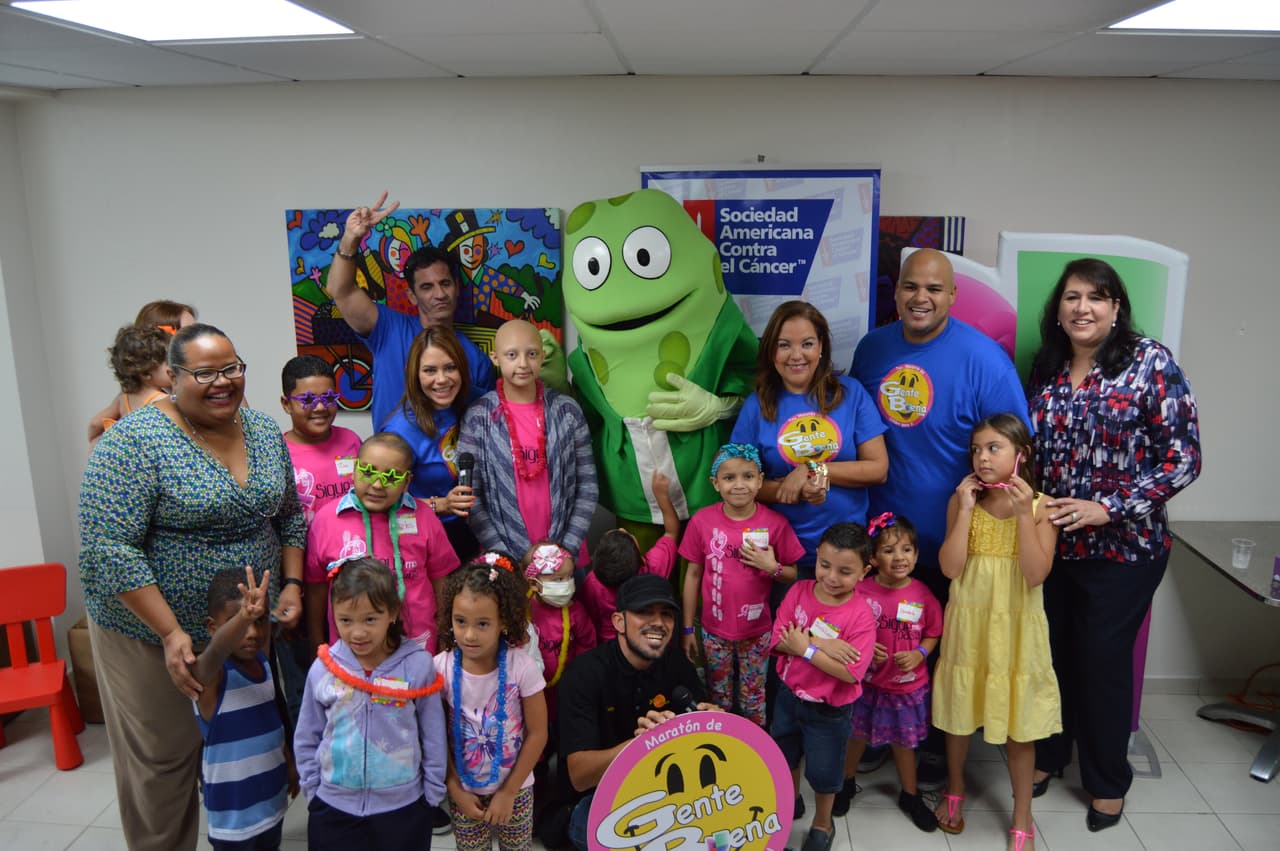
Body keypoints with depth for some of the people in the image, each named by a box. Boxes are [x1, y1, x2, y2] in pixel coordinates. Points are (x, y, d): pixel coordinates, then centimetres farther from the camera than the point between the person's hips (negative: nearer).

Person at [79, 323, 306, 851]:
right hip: (151, 630, -5)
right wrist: (171, 632, -25)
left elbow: (288, 517, 11)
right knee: (162, 759, 8)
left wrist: (291, 584, -2)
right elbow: (109, 550, -22)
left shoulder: (264, 432, 0)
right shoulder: (135, 441, -18)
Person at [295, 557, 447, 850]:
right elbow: (307, 739, 6)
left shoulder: (418, 665, -12)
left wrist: (432, 792, 1)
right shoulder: (323, 669, -7)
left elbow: (433, 736, -3)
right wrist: (313, 789, 5)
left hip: (403, 807, -1)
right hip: (333, 809, 2)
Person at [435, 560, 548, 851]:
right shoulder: (441, 668, -16)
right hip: (464, 790, 1)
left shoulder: (521, 667, -20)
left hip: (515, 787, -1)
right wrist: (455, 789, -6)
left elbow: (537, 734, -12)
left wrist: (509, 792, -9)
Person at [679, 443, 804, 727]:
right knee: (718, 699, 16)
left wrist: (772, 567, -22)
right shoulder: (702, 521, -11)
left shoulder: (775, 523, -11)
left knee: (754, 701, 14)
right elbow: (693, 575, -1)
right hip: (714, 630, 0)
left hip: (758, 631, 0)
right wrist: (688, 629, 2)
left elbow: (792, 576, 0)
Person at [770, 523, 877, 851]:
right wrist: (821, 644, -30)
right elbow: (780, 640, -17)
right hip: (789, 695, 5)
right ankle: (790, 802, 58)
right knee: (784, 756, 28)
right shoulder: (799, 591, -13)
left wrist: (806, 649, -27)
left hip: (829, 711, -4)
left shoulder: (861, 616, -25)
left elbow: (850, 672, -29)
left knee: (823, 772, 17)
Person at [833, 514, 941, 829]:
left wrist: (919, 654, -16)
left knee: (904, 741, 18)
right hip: (865, 682, 0)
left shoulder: (923, 595, -12)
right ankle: (847, 782, 44)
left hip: (908, 685, 1)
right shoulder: (861, 590, -16)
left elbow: (932, 634, 1)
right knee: (857, 735, 18)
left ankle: (910, 796, 40)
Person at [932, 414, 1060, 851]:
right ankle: (954, 789, 40)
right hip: (969, 624, 1)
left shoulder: (1040, 506, -7)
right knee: (959, 714, 15)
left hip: (1016, 628, -1)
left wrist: (1024, 514, -21)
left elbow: (1036, 574, -16)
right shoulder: (962, 501, -5)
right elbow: (950, 568, -14)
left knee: (1018, 724, 8)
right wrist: (966, 509, -16)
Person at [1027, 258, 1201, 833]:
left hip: (1122, 548, -3)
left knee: (1104, 661, 7)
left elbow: (1183, 458, -12)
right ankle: (1047, 754, 35)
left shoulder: (1151, 363, -9)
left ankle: (1107, 781, 29)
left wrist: (1107, 508, -18)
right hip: (1049, 543, 4)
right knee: (1049, 652, 12)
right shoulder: (1044, 369, 4)